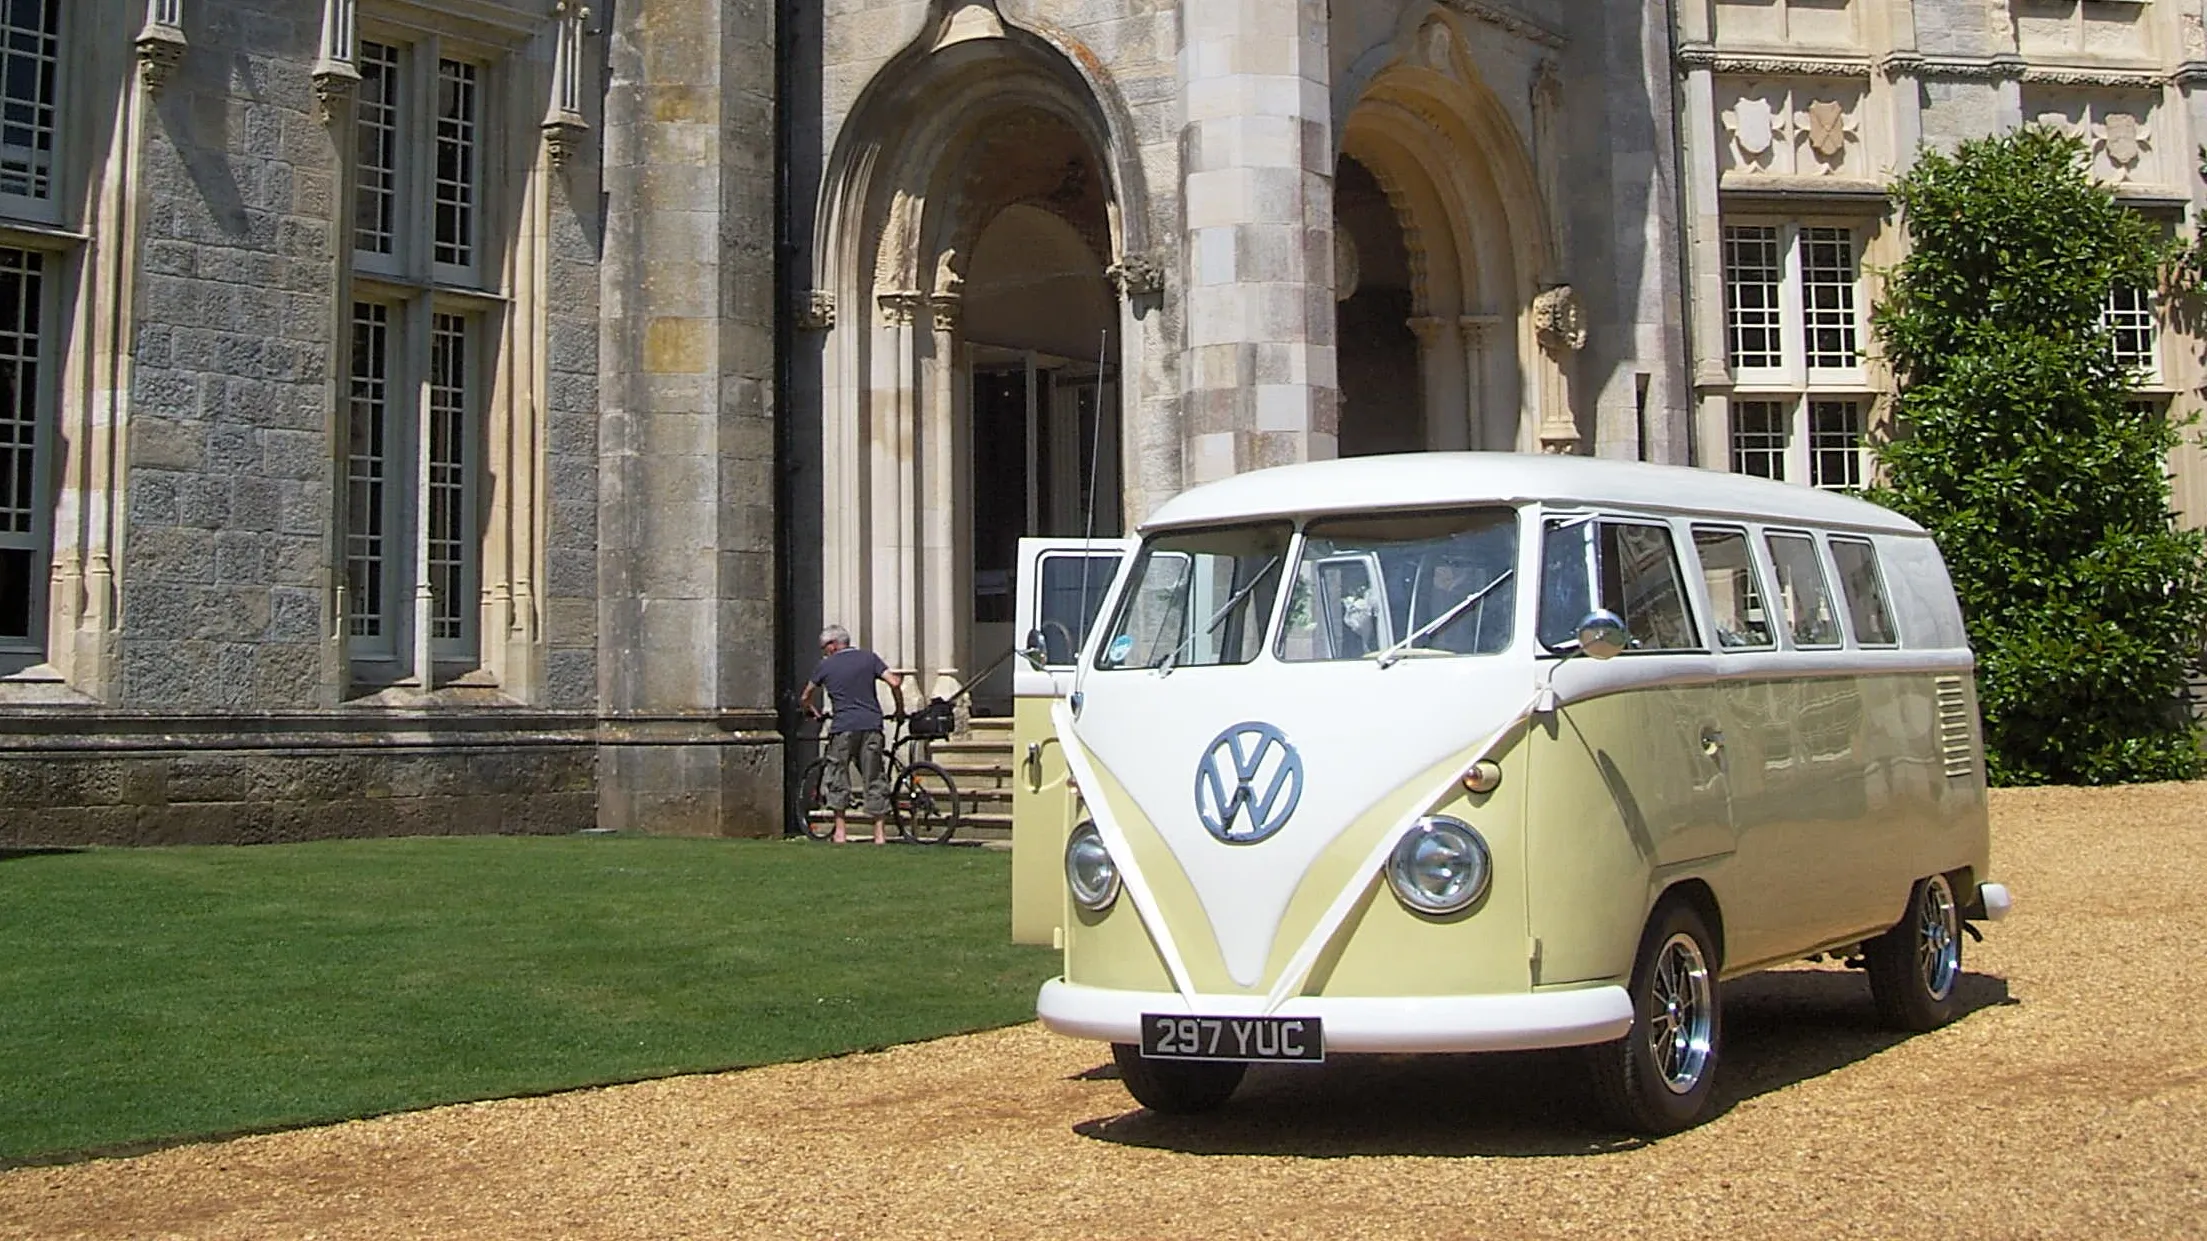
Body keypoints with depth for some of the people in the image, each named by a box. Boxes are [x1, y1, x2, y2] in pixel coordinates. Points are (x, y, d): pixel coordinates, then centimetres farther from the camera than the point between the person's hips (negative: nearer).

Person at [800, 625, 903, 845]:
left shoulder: (826, 666, 9)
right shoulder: (868, 657, 10)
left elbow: (805, 697, 19)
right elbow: (894, 682, -1)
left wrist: (810, 710, 40)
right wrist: (899, 707, 14)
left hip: (843, 727, -1)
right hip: (871, 724, 1)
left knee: (838, 776, 11)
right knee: (875, 778, 6)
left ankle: (839, 830, 8)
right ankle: (879, 832, 3)